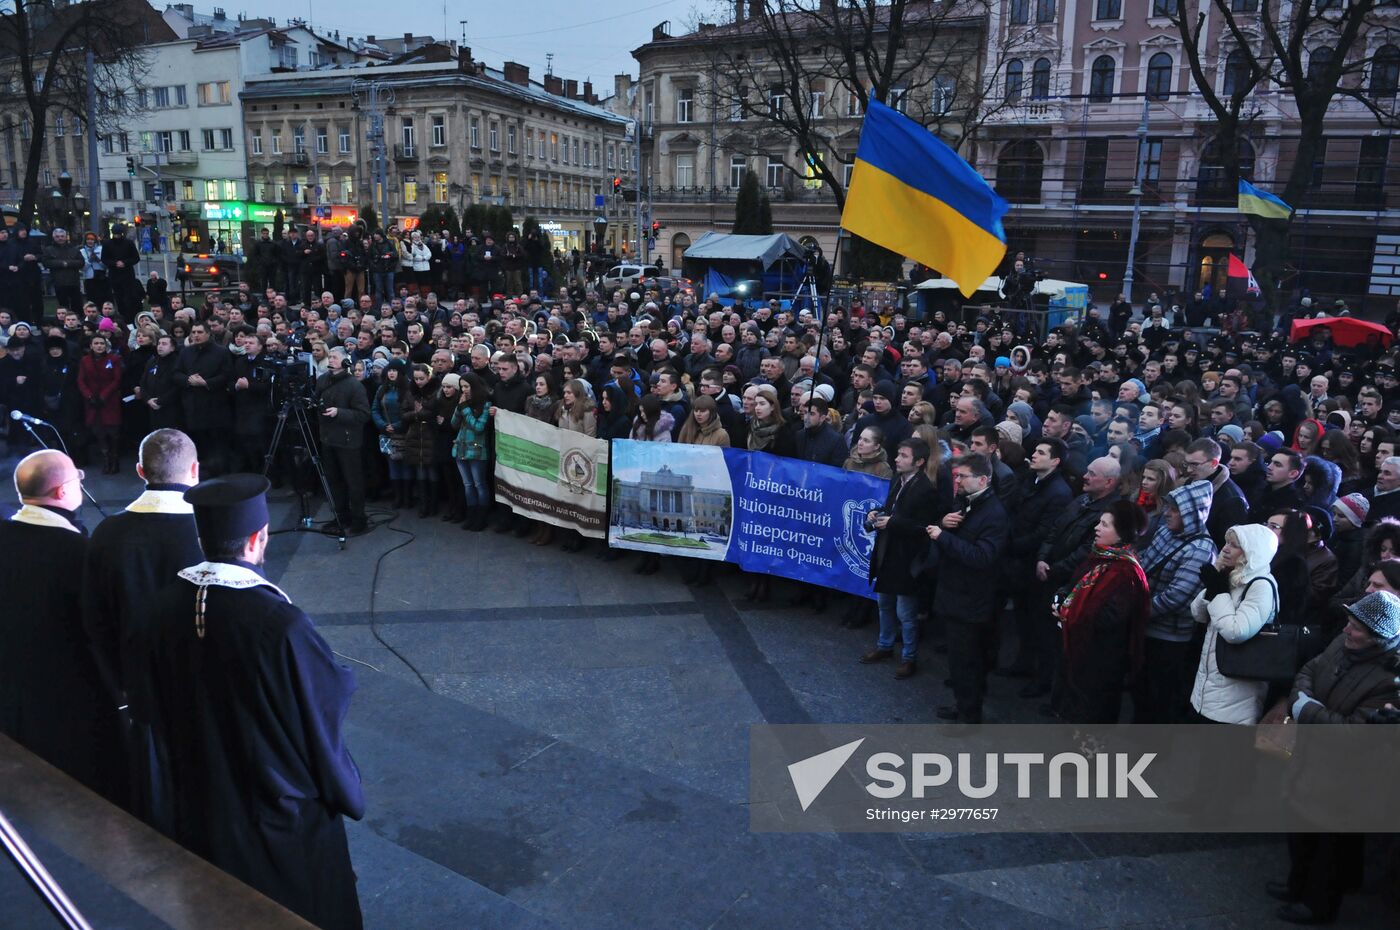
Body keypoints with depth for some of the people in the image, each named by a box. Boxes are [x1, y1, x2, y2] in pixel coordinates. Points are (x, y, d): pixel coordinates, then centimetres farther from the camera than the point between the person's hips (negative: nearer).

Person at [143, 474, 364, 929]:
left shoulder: (165, 606, -14)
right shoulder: (279, 622, -33)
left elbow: (161, 704, 1)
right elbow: (335, 691, -20)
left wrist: (188, 769, 18)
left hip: (201, 798, 6)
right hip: (282, 807, -5)